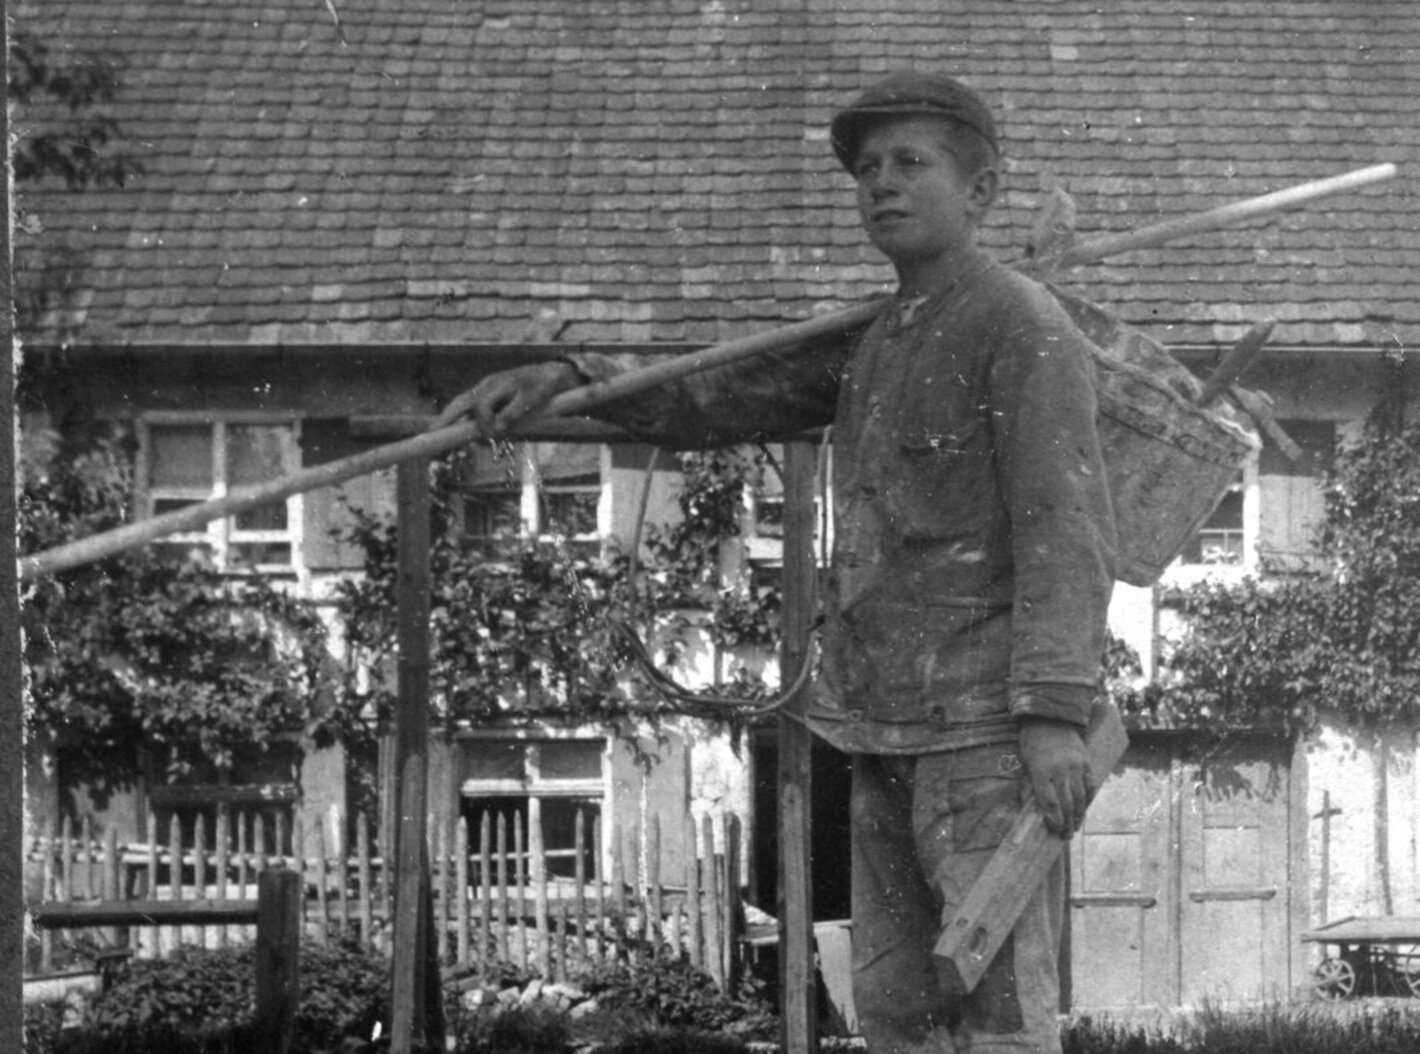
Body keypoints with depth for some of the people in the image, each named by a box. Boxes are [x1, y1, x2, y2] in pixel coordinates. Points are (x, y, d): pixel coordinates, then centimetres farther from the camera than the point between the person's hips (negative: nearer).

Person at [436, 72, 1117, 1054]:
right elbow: (714, 401, 22)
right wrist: (562, 376, 7)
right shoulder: (877, 341, 19)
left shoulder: (1025, 329, -8)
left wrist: (1056, 714, -26)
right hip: (897, 724, 9)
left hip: (990, 722, -9)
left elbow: (1066, 529, -17)